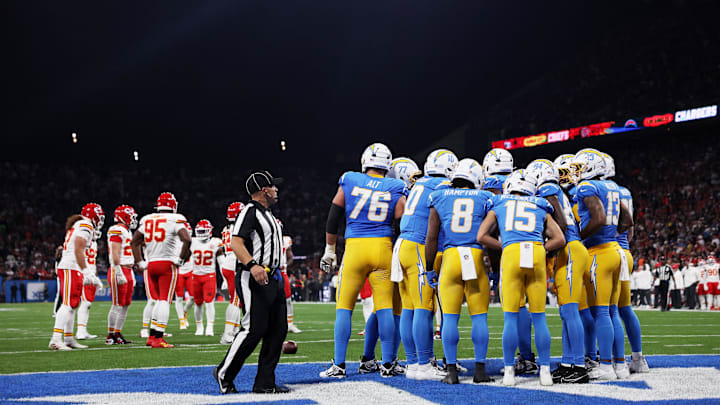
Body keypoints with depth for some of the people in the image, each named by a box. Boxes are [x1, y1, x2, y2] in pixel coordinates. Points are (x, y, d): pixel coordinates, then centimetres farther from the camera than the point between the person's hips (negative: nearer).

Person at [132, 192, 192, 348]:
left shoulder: (147, 220, 12)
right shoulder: (175, 220, -5)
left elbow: (134, 242, 16)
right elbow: (187, 240, -17)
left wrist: (139, 262, 17)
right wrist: (181, 259, -6)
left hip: (150, 264, 5)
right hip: (167, 264, -5)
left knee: (157, 301, 16)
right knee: (165, 301, -2)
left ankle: (152, 336, 12)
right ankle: (158, 339, -8)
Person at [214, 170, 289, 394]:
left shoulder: (267, 214, 21)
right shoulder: (250, 212, -10)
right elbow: (236, 243, -22)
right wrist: (252, 266, -35)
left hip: (272, 279, 10)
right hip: (254, 280, -10)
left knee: (277, 330, 7)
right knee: (253, 330, -10)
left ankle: (265, 382, 12)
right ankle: (224, 373, 7)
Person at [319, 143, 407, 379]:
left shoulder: (349, 181, 5)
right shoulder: (396, 189, 4)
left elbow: (333, 219, 9)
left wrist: (329, 250, 19)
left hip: (355, 246, -1)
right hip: (383, 247, 1)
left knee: (344, 307, 5)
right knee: (385, 308, 5)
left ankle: (339, 365, 6)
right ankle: (387, 365, 7)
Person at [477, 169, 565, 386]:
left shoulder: (498, 206, 23)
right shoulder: (541, 208, 26)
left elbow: (481, 236, 13)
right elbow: (559, 239, 15)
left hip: (511, 254, -1)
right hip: (537, 252, 1)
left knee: (511, 317, 3)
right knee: (539, 317, 9)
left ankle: (509, 371, 3)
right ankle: (545, 371, 9)